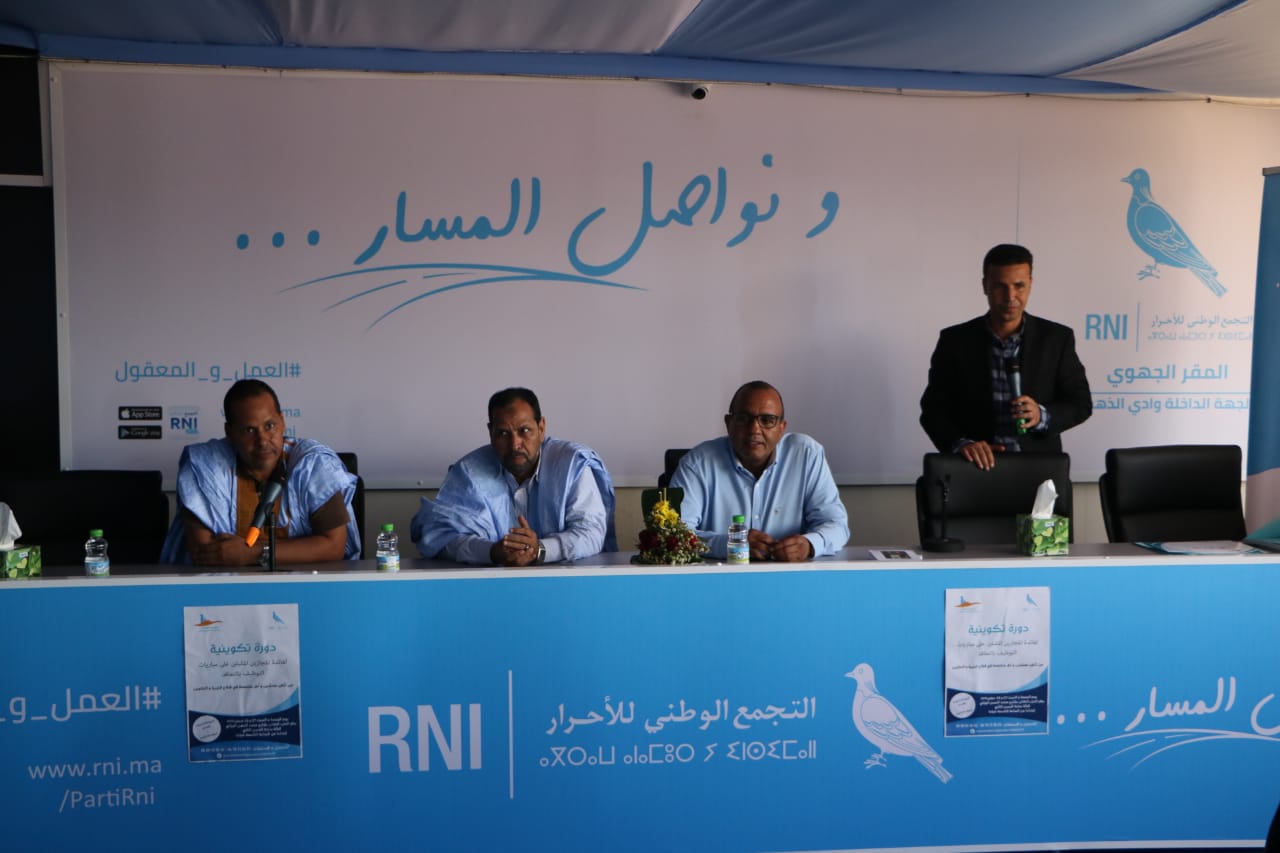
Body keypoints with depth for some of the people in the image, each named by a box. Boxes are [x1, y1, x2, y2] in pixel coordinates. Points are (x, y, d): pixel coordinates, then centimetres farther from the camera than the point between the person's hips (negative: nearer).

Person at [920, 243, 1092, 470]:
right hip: (978, 466, 0)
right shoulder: (955, 341, 2)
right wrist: (961, 443, -17)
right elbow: (933, 409, 2)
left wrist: (1042, 416, -12)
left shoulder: (1056, 338, 5)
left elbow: (1081, 403, 8)